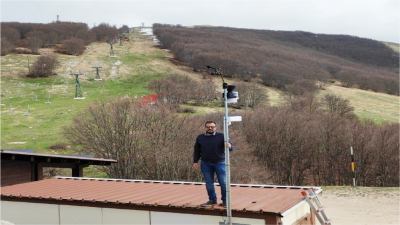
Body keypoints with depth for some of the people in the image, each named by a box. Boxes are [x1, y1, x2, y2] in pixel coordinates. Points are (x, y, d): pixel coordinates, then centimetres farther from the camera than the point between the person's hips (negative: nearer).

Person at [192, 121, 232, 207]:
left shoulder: (221, 136, -1)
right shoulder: (200, 138, 7)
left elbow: (229, 146, -6)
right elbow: (197, 151, 14)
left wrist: (229, 146, -29)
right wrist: (195, 162, 7)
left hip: (220, 163, -2)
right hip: (206, 164, 3)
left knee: (223, 183, -1)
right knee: (209, 183, 9)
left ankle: (225, 200, 11)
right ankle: (212, 200, 22)